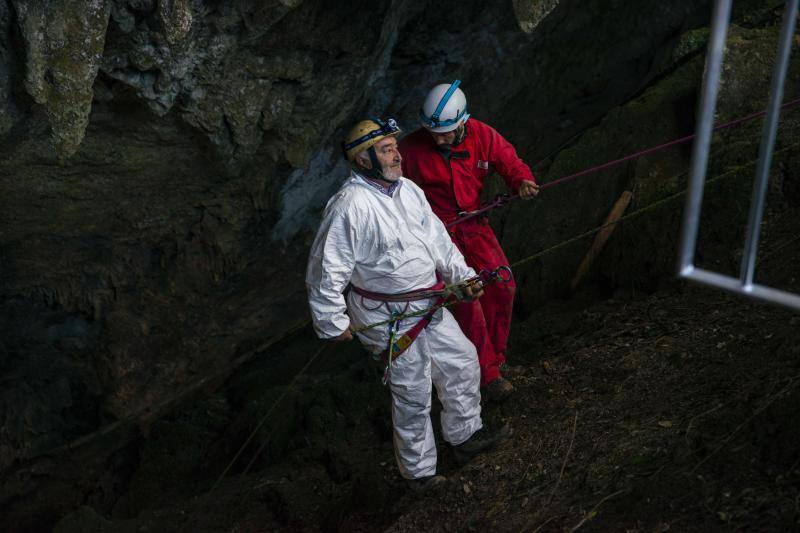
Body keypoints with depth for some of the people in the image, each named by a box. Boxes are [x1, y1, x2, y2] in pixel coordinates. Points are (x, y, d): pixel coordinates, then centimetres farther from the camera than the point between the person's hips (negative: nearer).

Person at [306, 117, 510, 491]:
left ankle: (465, 436, 42)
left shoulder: (407, 190, 2)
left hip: (428, 305, 9)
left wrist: (462, 276, 4)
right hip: (389, 318, -9)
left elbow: (437, 238, 13)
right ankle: (419, 470, 27)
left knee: (462, 361, 20)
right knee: (413, 395, 5)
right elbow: (326, 270, -22)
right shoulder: (350, 206, -25)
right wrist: (333, 324, -15)